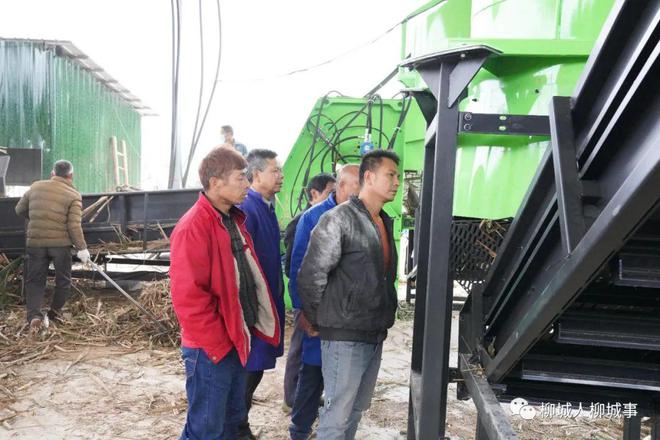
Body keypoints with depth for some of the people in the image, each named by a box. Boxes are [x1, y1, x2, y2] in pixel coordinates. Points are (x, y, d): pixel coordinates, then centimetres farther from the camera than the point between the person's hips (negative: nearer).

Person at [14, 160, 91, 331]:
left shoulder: (36, 187, 6)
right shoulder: (74, 195, -6)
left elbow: (19, 210, 16)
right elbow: (74, 226, -13)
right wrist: (82, 248, -8)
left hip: (36, 242, 3)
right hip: (61, 243, -3)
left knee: (34, 281, 11)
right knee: (63, 281, 16)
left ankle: (34, 314, -5)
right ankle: (55, 312, 20)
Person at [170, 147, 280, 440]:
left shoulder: (234, 221, 9)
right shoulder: (193, 227, -20)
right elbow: (188, 297, -24)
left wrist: (244, 330, 12)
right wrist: (217, 344, -17)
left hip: (238, 340, 9)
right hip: (210, 349, -9)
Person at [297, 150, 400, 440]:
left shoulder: (385, 223, 11)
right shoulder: (339, 219, -15)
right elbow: (309, 278, -15)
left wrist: (385, 317, 15)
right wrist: (318, 322, -5)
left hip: (375, 336, 8)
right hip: (345, 337, -8)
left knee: (358, 407, 19)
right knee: (338, 413, 3)